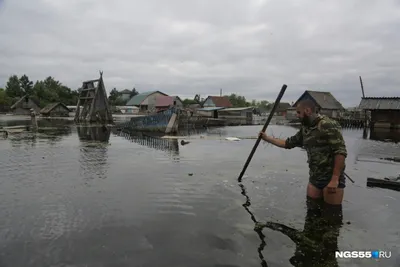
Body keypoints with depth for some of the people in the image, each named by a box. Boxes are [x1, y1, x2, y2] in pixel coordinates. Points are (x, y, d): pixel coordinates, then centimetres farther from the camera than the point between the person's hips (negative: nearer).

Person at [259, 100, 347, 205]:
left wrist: (335, 179, -22)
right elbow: (288, 143, 21)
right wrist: (267, 138, 21)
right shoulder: (305, 129, 10)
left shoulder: (328, 125, -15)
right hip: (314, 178, 8)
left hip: (331, 178, -7)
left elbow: (341, 152, -20)